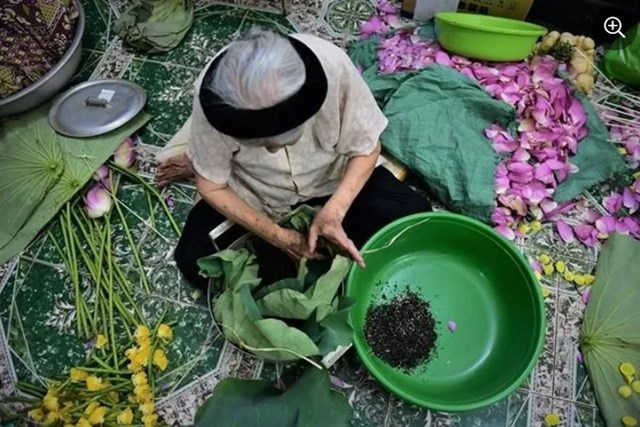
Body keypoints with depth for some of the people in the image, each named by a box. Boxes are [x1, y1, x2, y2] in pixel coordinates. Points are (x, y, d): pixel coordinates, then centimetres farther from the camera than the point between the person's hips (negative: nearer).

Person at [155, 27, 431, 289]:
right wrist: (276, 235, -23)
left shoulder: (333, 66, -32)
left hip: (333, 177, 1)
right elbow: (211, 187, -16)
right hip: (254, 193, 0)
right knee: (194, 261, -15)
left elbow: (366, 149, -17)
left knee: (414, 216, -15)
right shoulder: (214, 96, -30)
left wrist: (333, 211, -30)